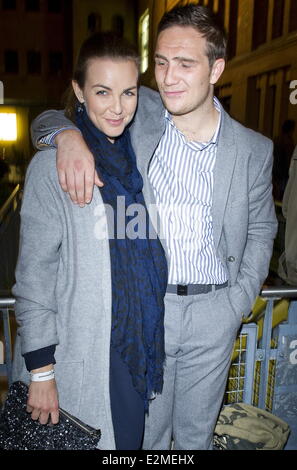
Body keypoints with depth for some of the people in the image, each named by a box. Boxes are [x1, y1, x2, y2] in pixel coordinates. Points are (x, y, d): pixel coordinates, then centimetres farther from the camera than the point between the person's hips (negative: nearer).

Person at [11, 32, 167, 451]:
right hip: (80, 356, -5)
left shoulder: (138, 156, 4)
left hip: (139, 348, 5)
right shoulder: (52, 166, -14)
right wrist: (41, 370, -12)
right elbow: (34, 275, -13)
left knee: (130, 439, 20)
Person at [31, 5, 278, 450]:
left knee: (197, 431, 22)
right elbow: (46, 120, 4)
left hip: (213, 311, 1)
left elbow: (261, 229, 9)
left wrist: (240, 301, 0)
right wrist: (69, 135, -20)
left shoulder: (254, 150, -1)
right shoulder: (138, 114, -4)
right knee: (144, 432, 18)